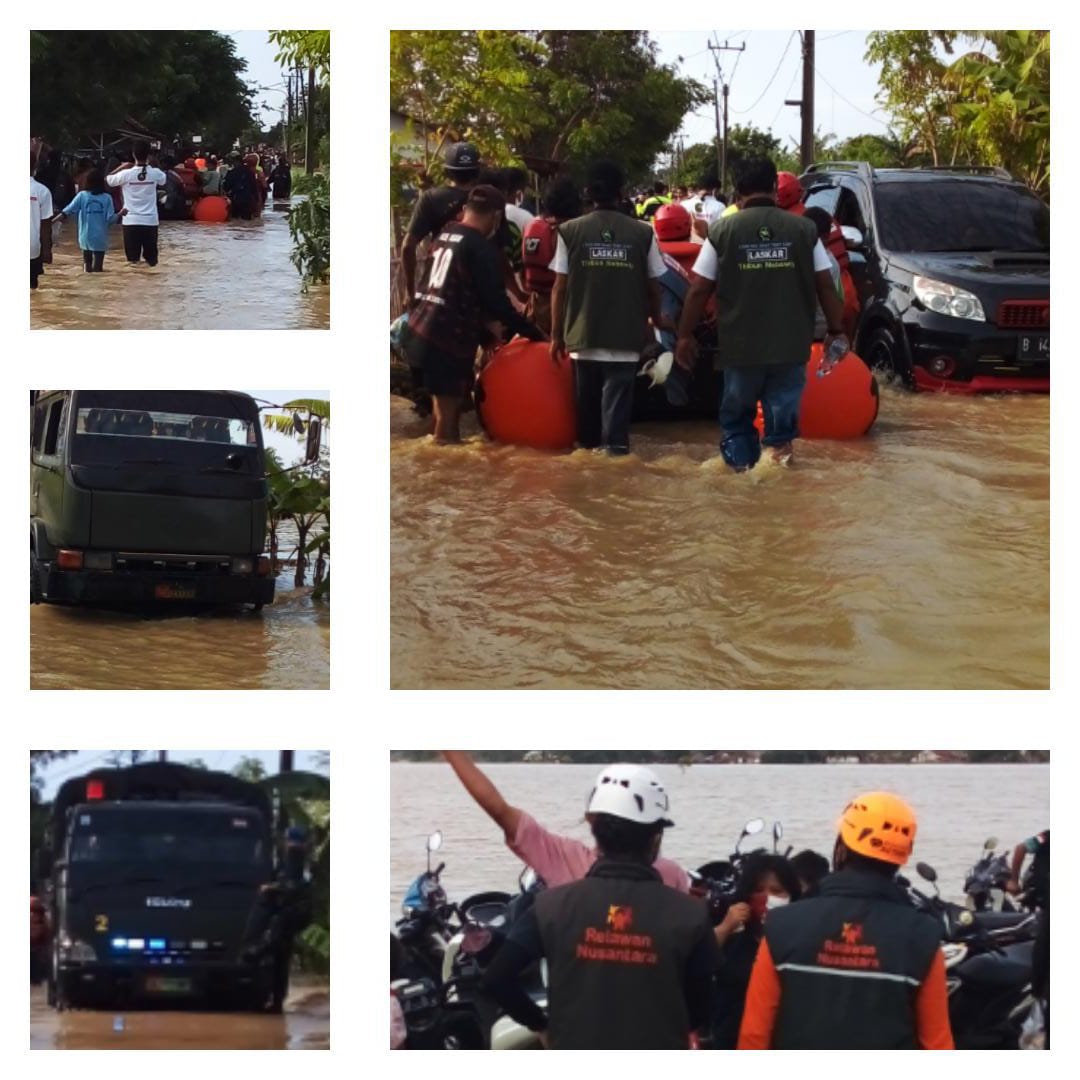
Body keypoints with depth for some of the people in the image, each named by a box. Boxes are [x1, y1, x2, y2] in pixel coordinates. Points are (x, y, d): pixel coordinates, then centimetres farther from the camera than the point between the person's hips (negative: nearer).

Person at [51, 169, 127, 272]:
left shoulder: (82, 195, -4)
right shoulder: (107, 198, -5)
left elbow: (69, 211, -8)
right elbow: (110, 219, -8)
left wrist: (53, 220, -3)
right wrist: (121, 214, 8)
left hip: (86, 238, 1)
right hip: (100, 239, -1)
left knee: (87, 263, 17)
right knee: (98, 267, 0)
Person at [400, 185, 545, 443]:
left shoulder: (444, 236, 15)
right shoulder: (481, 248, -10)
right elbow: (495, 302, -13)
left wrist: (484, 335, 27)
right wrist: (532, 333, -3)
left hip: (420, 333, 8)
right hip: (447, 341, -8)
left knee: (445, 407, 17)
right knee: (447, 412, -4)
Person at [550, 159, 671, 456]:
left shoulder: (570, 231, -2)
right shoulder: (642, 233, -2)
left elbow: (560, 288, -1)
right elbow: (652, 287, 5)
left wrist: (556, 334, 8)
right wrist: (656, 319, 24)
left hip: (582, 335, 1)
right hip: (625, 336, -1)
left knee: (587, 401, 16)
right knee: (617, 401, -3)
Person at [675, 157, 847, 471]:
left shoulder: (722, 231, -3)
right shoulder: (804, 230, -1)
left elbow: (699, 290, -2)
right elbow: (826, 285, 2)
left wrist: (685, 336, 9)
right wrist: (835, 330, 13)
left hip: (741, 346, 0)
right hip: (791, 345, 0)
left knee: (737, 416, 15)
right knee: (782, 410, 8)